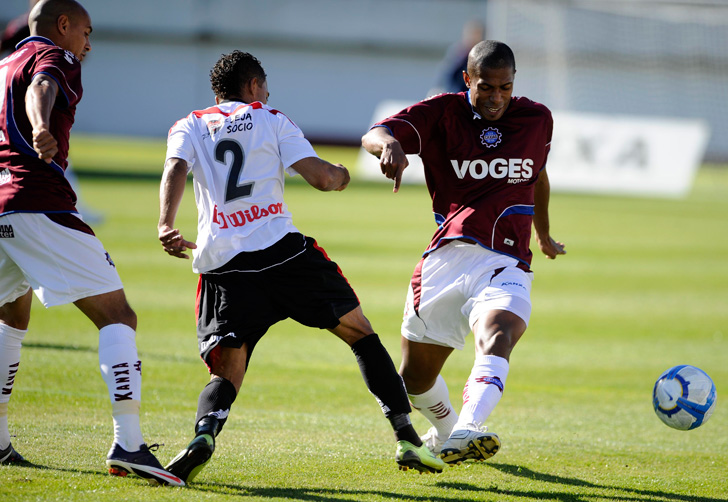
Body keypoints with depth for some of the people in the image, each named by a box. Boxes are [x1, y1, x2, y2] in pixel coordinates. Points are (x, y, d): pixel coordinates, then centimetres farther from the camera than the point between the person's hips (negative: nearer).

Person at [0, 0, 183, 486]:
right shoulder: (53, 56, 2)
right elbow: (40, 90, -21)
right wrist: (41, 128, -41)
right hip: (39, 205, -8)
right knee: (117, 317, -8)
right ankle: (128, 442, -23)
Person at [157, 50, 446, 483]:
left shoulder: (189, 127, 19)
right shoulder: (269, 120, 14)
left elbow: (175, 170, -3)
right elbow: (322, 177, 2)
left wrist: (166, 226, -17)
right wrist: (341, 175, 24)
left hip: (221, 264, 2)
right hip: (282, 250, -1)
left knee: (226, 373, 5)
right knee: (360, 332, 14)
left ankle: (205, 432, -29)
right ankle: (407, 438, 7)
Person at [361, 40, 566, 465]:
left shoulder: (537, 119, 8)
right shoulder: (443, 113, -1)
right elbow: (374, 135, -16)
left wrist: (544, 236, 43)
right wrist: (389, 143, -41)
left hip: (506, 262, -1)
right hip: (447, 255, 1)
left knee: (497, 338, -33)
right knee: (415, 378, 9)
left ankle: (465, 433, -53)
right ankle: (445, 431, 41)